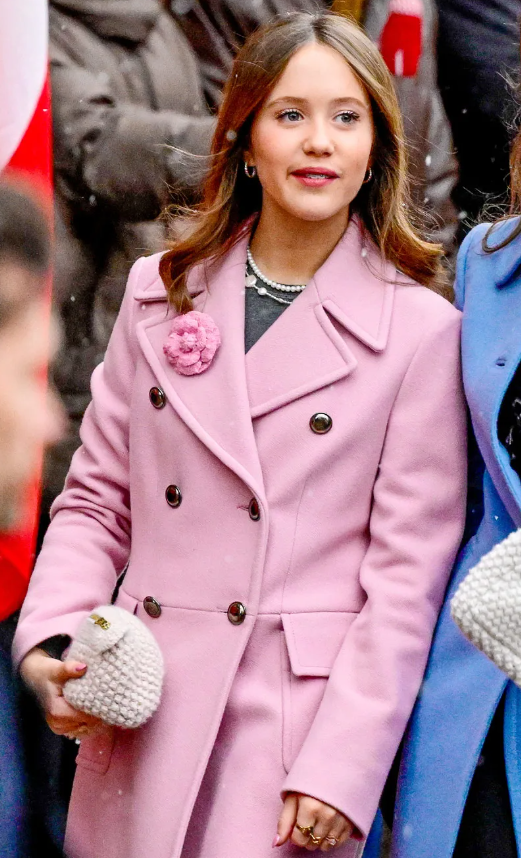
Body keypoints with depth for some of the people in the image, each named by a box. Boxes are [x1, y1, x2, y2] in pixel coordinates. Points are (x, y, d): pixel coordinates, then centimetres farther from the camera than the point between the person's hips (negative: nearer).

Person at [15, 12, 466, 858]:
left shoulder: (420, 330, -4)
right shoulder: (160, 292, 7)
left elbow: (409, 572, -6)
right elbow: (96, 500, 11)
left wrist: (342, 770, -12)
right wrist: (51, 638, -5)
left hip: (303, 720, -3)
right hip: (145, 720, 4)